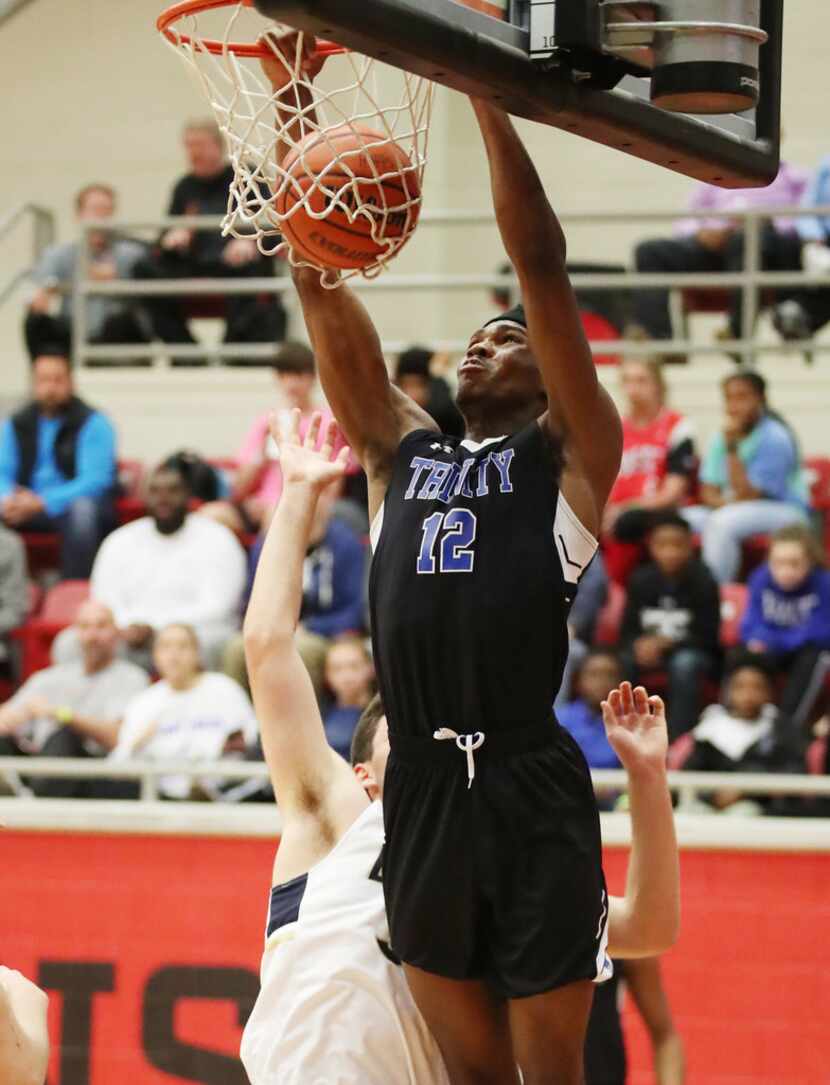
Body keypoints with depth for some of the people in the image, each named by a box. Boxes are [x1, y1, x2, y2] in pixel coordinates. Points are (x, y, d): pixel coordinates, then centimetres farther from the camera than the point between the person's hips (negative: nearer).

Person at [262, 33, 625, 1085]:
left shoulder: (566, 454, 5)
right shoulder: (400, 450, 18)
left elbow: (540, 264, -4)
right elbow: (319, 280, 13)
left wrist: (483, 87, -7)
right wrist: (293, 102, 7)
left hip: (534, 794, -4)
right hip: (421, 792, 5)